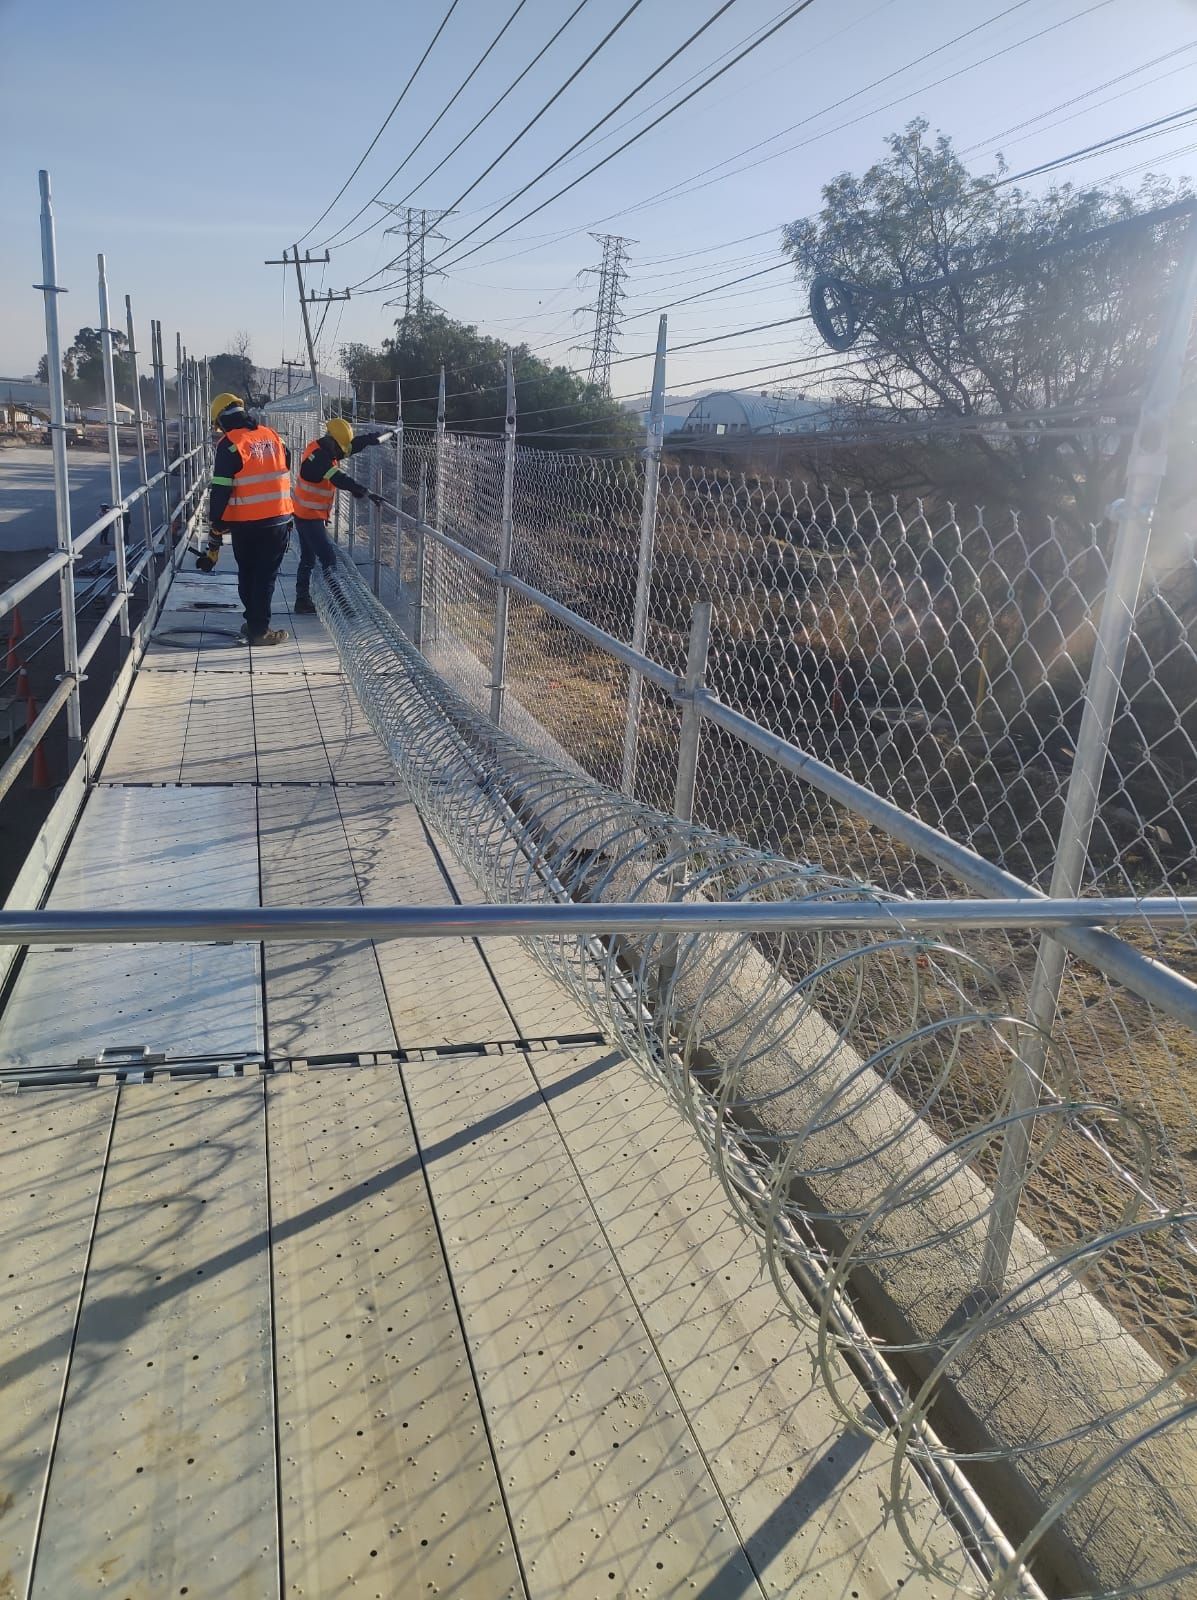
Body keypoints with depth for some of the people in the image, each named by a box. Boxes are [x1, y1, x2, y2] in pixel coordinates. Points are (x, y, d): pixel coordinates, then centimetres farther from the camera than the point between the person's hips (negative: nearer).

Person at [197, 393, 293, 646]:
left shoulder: (230, 444, -7)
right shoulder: (272, 436, 6)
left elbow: (220, 492, -10)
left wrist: (215, 533, -6)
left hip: (246, 524, -2)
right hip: (278, 520, 2)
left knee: (247, 575, 15)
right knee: (266, 576, 6)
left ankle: (254, 624, 23)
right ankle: (260, 631, 5)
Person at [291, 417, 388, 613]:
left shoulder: (327, 449, 5)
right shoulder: (317, 456, -23)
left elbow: (356, 444, 10)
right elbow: (340, 480, -34)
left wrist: (384, 435, 10)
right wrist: (367, 493, -39)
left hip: (307, 516, 10)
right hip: (310, 516, -10)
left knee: (308, 559, 16)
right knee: (328, 559, -13)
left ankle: (302, 600, 24)